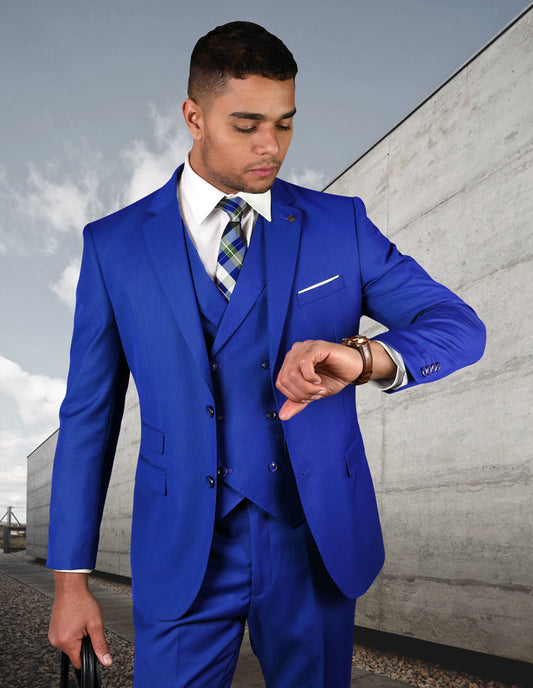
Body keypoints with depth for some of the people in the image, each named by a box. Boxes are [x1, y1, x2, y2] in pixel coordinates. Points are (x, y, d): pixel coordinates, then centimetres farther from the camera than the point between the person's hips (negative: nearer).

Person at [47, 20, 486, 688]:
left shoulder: (339, 224, 1)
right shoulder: (114, 244, 0)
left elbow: (460, 325, -4)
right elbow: (88, 416, 2)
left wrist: (364, 355, -27)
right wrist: (70, 579, 2)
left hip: (318, 546, 1)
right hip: (183, 556, 0)